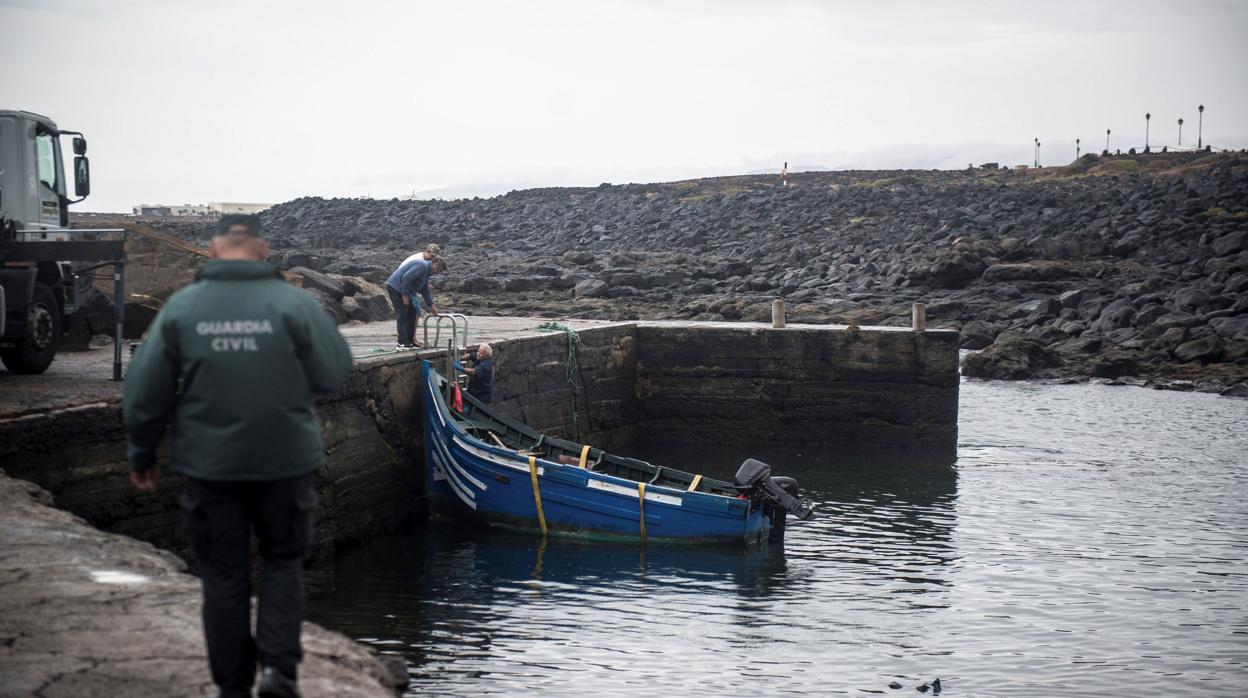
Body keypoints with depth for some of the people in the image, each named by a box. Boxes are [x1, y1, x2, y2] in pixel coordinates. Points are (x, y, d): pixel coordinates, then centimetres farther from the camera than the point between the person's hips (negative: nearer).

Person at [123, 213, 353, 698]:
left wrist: (141, 455, 11)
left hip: (209, 466, 1)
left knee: (223, 574, 11)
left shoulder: (181, 307, -4)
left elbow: (145, 392, -2)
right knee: (283, 560, 17)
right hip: (285, 461, -1)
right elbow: (333, 375, -4)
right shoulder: (294, 304, -9)